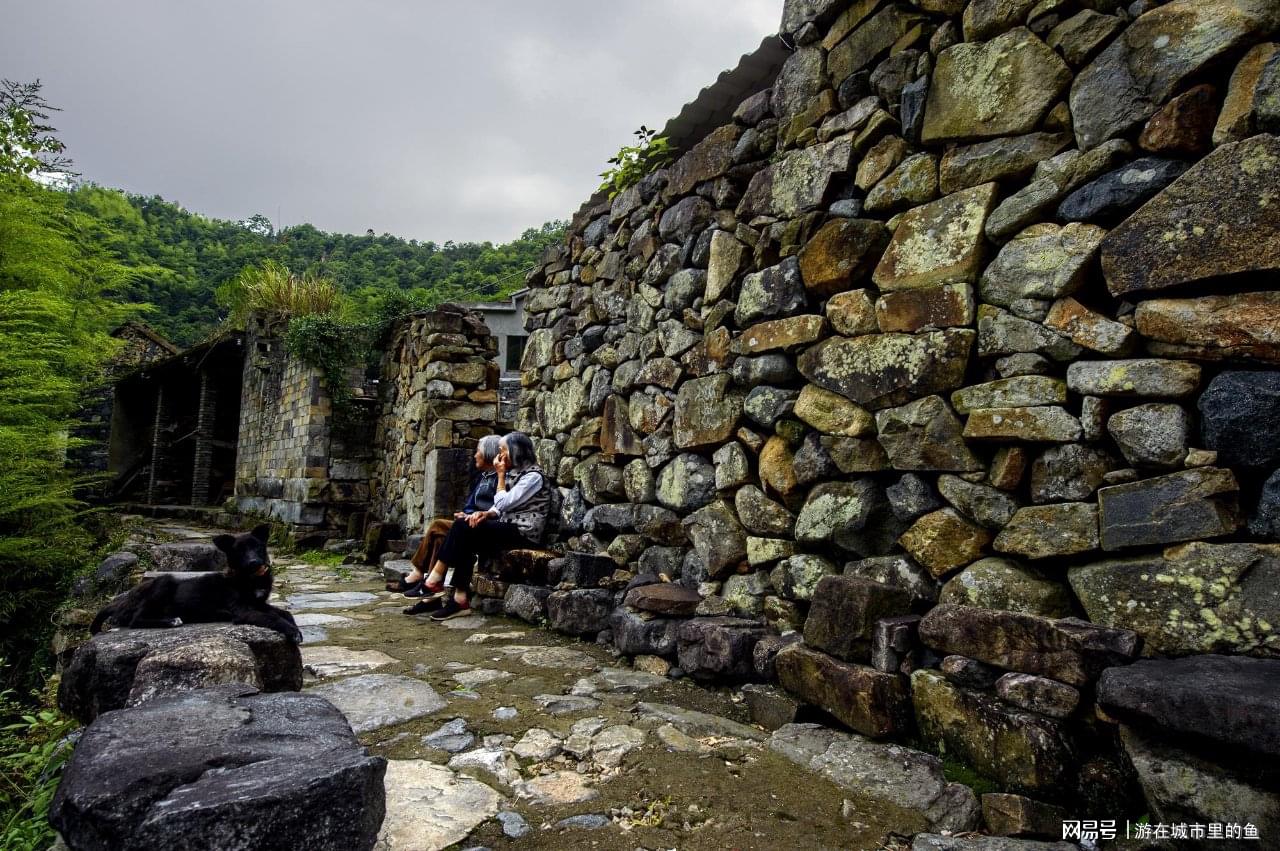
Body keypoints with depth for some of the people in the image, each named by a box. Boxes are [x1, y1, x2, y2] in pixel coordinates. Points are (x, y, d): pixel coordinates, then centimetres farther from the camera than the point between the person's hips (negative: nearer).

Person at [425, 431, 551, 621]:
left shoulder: (533, 476, -9)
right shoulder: (514, 474, 19)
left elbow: (503, 503, -13)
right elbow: (500, 509, 16)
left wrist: (501, 475, -3)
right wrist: (487, 513, -5)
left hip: (523, 534, -8)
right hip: (508, 529, 8)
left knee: (463, 528, -20)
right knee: (466, 539, -16)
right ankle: (459, 599, -20)